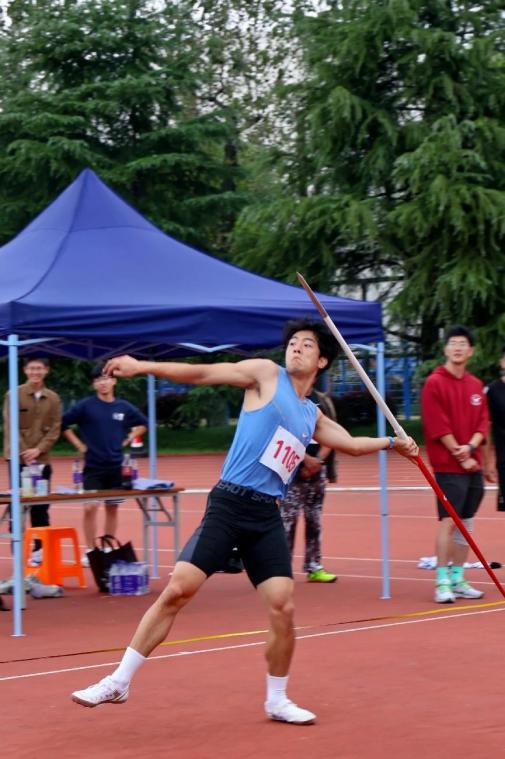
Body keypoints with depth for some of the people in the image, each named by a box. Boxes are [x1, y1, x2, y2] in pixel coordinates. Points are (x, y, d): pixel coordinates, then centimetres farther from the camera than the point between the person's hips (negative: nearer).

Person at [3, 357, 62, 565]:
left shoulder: (53, 398, 7)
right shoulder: (14, 395, -1)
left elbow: (55, 428, 3)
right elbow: (10, 427, -6)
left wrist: (38, 449, -11)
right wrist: (24, 452, -14)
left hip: (42, 459, 3)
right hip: (18, 458, -3)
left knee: (41, 506, 4)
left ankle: (39, 549, 11)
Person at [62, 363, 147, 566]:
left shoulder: (124, 407, 3)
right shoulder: (85, 405, -6)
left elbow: (142, 424, 19)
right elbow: (63, 423, -2)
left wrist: (127, 439, 6)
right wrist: (79, 445, -4)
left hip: (115, 466, 3)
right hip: (93, 466, -3)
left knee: (112, 508, 8)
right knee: (91, 506, -11)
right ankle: (90, 551, -2)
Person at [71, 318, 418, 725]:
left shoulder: (313, 416, 19)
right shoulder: (266, 374, 4)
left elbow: (351, 443, 35)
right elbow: (202, 373, -3)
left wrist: (391, 442, 26)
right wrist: (142, 366, -11)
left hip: (267, 516, 5)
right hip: (229, 504, -5)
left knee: (283, 607, -5)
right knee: (177, 589, -13)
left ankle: (277, 700, 16)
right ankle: (119, 682, -3)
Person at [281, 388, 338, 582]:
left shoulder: (323, 401, 11)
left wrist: (318, 460, -8)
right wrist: (306, 459, -16)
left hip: (317, 470, 5)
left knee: (314, 519, 9)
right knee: (288, 519, -7)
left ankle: (313, 567, 16)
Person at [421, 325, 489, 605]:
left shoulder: (476, 385, 13)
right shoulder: (435, 383, -6)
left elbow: (482, 423, 10)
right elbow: (438, 426, -12)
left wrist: (470, 447, -9)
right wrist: (460, 456, -12)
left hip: (473, 464, 6)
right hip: (448, 466, -6)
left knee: (466, 523, 8)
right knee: (448, 522, -11)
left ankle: (457, 579, 16)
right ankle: (442, 582, -8)